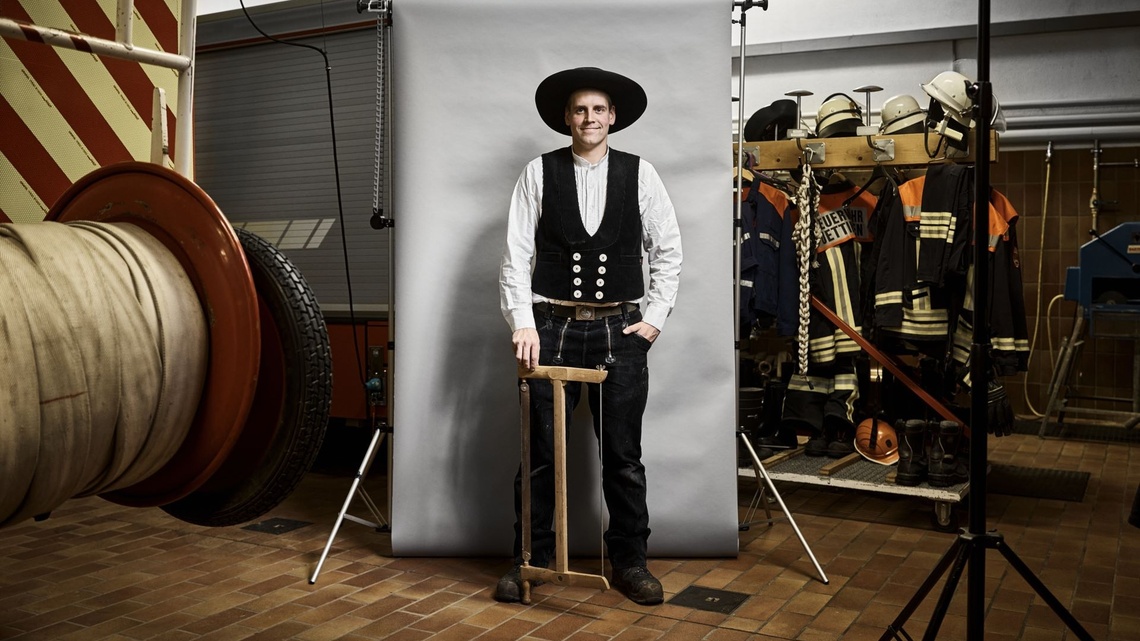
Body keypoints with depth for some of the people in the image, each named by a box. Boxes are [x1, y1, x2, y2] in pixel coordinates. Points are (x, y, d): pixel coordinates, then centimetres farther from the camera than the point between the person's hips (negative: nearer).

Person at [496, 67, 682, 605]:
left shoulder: (640, 174, 5)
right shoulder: (539, 173, 2)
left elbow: (667, 251, 8)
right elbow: (517, 254, -2)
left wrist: (655, 318, 1)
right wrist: (523, 323, -10)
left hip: (620, 331, 1)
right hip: (552, 327, 0)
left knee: (623, 454, 7)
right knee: (540, 453, 5)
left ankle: (629, 561, 22)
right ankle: (531, 561, 20)